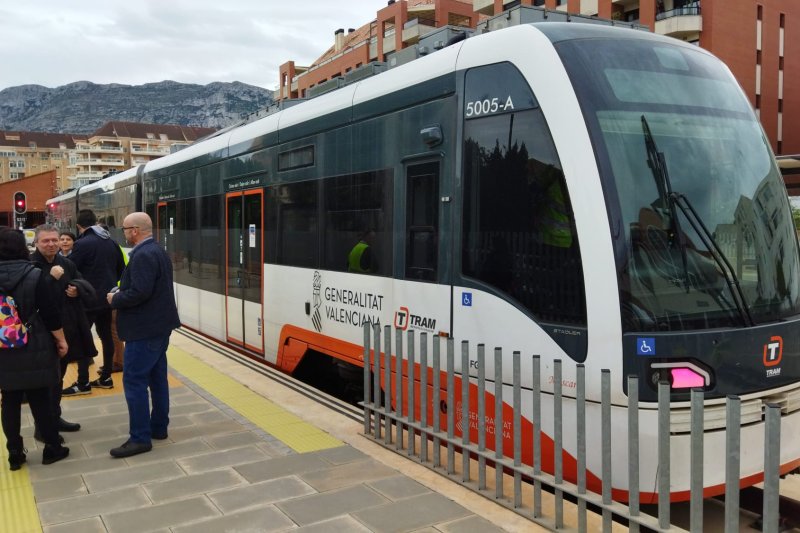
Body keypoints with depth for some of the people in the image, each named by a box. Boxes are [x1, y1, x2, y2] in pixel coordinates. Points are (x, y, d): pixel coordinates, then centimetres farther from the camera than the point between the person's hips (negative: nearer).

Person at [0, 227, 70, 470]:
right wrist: (61, 340, 2)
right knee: (39, 399, 6)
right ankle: (52, 447, 15)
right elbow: (51, 314, -11)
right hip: (34, 350, -3)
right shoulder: (35, 276, -12)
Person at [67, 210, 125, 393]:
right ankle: (106, 378, 18)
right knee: (106, 335, 12)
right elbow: (121, 270, 12)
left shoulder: (82, 244, -15)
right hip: (107, 297, 7)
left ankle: (83, 383, 3)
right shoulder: (111, 242, 6)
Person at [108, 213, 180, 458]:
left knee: (134, 380, -6)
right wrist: (121, 294, 11)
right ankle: (158, 427, 23)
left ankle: (140, 438, -3)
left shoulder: (143, 256, -19)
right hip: (158, 325, 11)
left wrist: (115, 299, -10)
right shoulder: (157, 251, 15)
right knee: (157, 377, 15)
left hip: (144, 329, -11)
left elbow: (140, 292, -27)